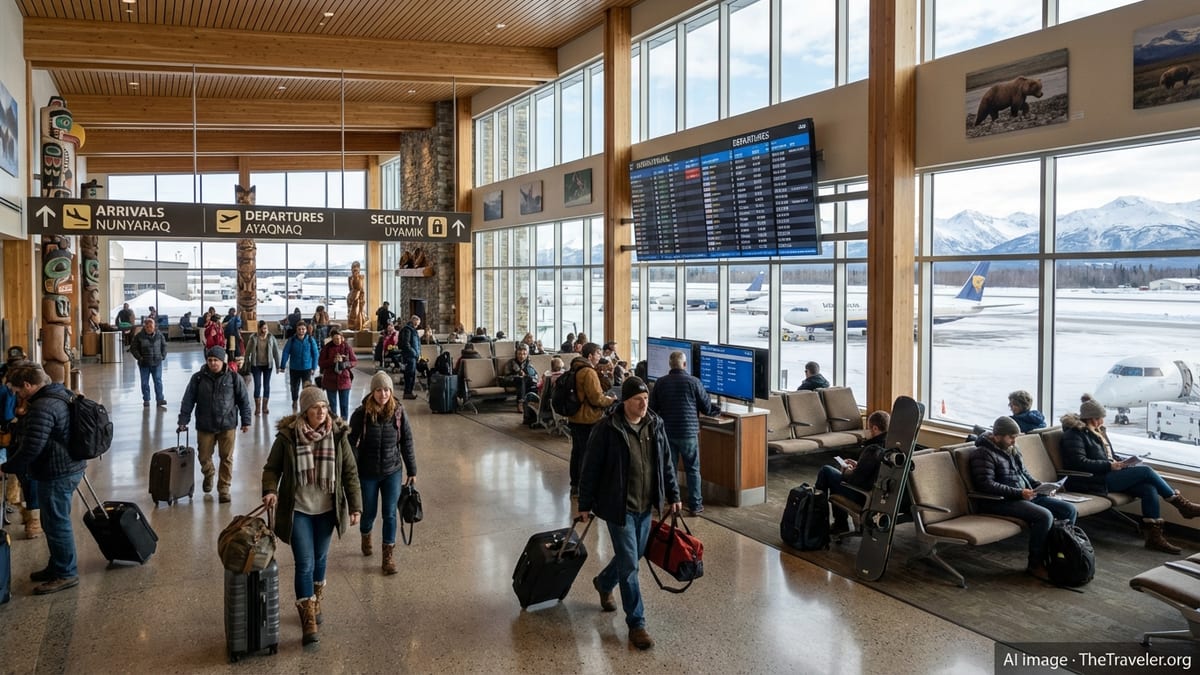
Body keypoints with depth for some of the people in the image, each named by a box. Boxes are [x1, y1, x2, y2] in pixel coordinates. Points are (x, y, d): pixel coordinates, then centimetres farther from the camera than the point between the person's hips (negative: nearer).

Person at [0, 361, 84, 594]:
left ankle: (66, 574, 12)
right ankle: (57, 566, 33)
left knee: (57, 523, 1)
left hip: (57, 474, -10)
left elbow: (31, 448, -25)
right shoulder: (59, 394, 10)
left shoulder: (42, 408, -23)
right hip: (69, 467, 10)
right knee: (54, 522, 21)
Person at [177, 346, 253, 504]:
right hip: (205, 426, 1)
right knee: (204, 456, 11)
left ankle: (224, 489, 13)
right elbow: (188, 401, 1)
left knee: (226, 458, 1)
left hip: (227, 426, -1)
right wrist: (183, 421, -3)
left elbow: (244, 400, 2)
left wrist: (246, 421, 2)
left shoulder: (233, 378, -3)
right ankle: (208, 475, 42)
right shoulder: (198, 378, -1)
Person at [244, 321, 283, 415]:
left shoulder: (271, 338, -4)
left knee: (266, 385, 7)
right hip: (256, 365, -1)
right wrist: (247, 364, 2)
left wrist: (278, 365, 0)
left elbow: (276, 352, 0)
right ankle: (257, 407, 5)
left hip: (268, 365, 1)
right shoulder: (253, 338, -7)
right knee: (257, 385, -4)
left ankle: (265, 406, 18)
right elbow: (248, 351, 0)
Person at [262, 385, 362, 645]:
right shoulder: (287, 435, -11)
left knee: (320, 560, 17)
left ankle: (315, 605, 39)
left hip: (327, 510, 3)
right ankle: (308, 622, 2)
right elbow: (272, 468, -1)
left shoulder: (338, 434, -6)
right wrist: (270, 490, -20)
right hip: (298, 510, -2)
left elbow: (350, 472, -1)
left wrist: (355, 506, -4)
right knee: (304, 564, -5)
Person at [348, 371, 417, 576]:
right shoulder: (361, 414, -14)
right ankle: (365, 536, 47)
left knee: (390, 514, 2)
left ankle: (388, 557, 14)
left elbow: (407, 442, 0)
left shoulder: (398, 412, -9)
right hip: (368, 473, -1)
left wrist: (412, 470, 4)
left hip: (392, 472, 1)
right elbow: (351, 444, -8)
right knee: (369, 512, 14)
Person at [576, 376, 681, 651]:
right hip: (618, 506, -6)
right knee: (629, 563, -4)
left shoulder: (656, 425, 0)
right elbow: (591, 468, -10)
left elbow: (665, 464, 10)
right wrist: (585, 504, -7)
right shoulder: (607, 428, -17)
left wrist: (672, 496, 10)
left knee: (634, 554, 20)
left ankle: (604, 583, 49)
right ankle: (636, 623, 9)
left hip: (645, 505, 6)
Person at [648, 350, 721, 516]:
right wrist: (717, 409, 17)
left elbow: (652, 408, 2)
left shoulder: (660, 382, -3)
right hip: (688, 432, -2)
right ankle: (695, 505, 10)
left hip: (667, 432, 2)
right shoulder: (693, 382, -10)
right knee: (693, 469, 8)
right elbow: (707, 408, -5)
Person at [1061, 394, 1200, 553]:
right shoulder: (1075, 434, -8)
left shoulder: (1099, 431, 18)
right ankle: (1180, 503, 0)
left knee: (1149, 489, -16)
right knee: (1145, 471, -17)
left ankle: (1154, 536, -16)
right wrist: (1110, 465, -18)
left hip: (1108, 474, 8)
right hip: (1093, 481, -8)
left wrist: (1121, 462, 5)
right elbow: (1080, 462, -19)